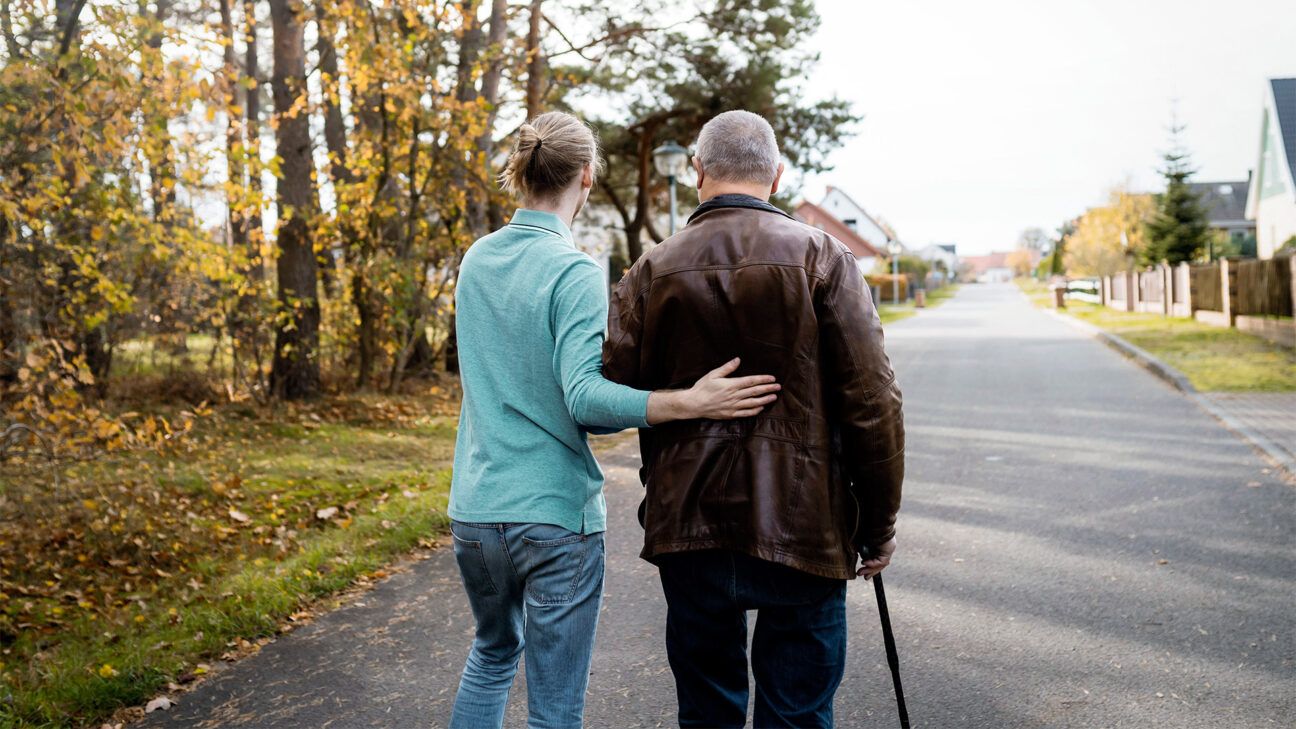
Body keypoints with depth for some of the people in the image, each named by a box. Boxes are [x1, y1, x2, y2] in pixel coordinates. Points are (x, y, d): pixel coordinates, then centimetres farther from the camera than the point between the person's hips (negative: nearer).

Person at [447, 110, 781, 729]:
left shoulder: (475, 260, 6)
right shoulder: (575, 272, -15)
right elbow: (582, 397, -25)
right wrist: (690, 404, -32)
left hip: (474, 507, 7)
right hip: (553, 516, -7)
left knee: (493, 649, 31)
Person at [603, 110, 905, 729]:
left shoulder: (652, 271, 0)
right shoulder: (820, 257, -4)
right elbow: (872, 402, -8)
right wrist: (878, 525, 2)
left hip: (689, 531, 2)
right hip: (801, 531, -2)